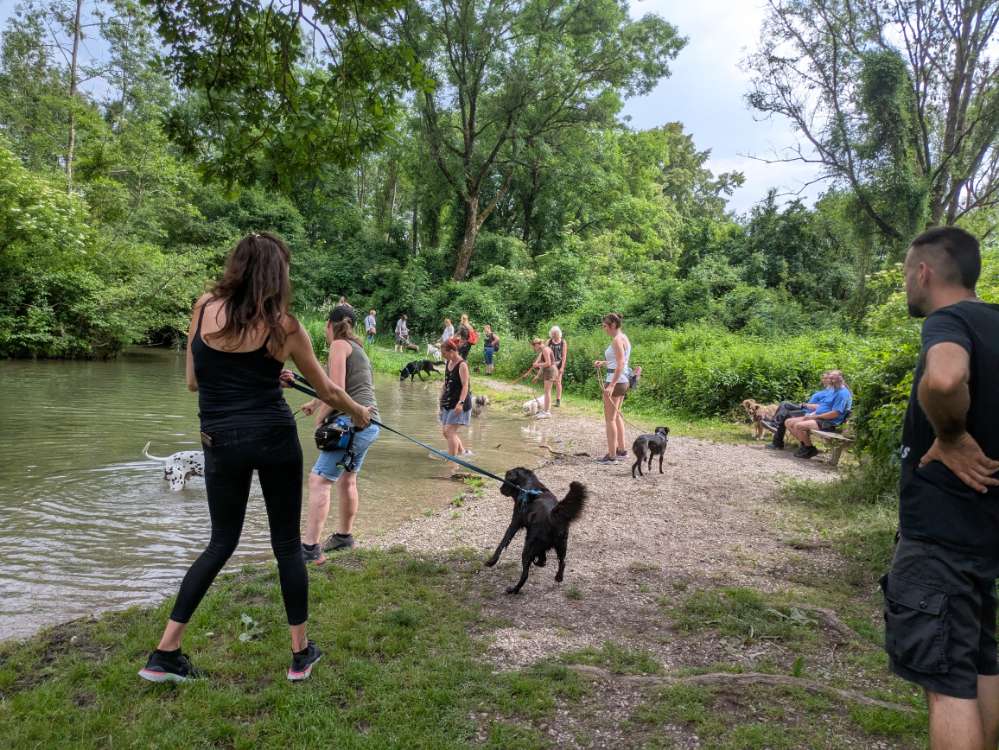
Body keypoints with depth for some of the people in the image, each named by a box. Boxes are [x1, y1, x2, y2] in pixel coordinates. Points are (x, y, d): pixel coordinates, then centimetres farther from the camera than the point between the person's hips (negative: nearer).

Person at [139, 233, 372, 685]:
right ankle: (301, 653, 21)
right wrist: (359, 413, 24)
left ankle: (165, 652, 16)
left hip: (221, 441, 3)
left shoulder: (204, 308, 1)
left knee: (222, 542, 17)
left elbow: (194, 381, 7)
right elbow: (328, 392, 5)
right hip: (274, 438, -2)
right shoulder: (283, 326, -5)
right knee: (287, 544, 10)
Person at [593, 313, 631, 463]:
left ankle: (611, 454, 2)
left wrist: (611, 385, -28)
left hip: (615, 381, -10)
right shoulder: (624, 338, 12)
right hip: (623, 381, 10)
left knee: (610, 419, -2)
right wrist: (603, 363, 14)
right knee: (616, 416, 20)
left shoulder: (617, 340, -17)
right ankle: (621, 450, 26)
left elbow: (620, 365, -24)